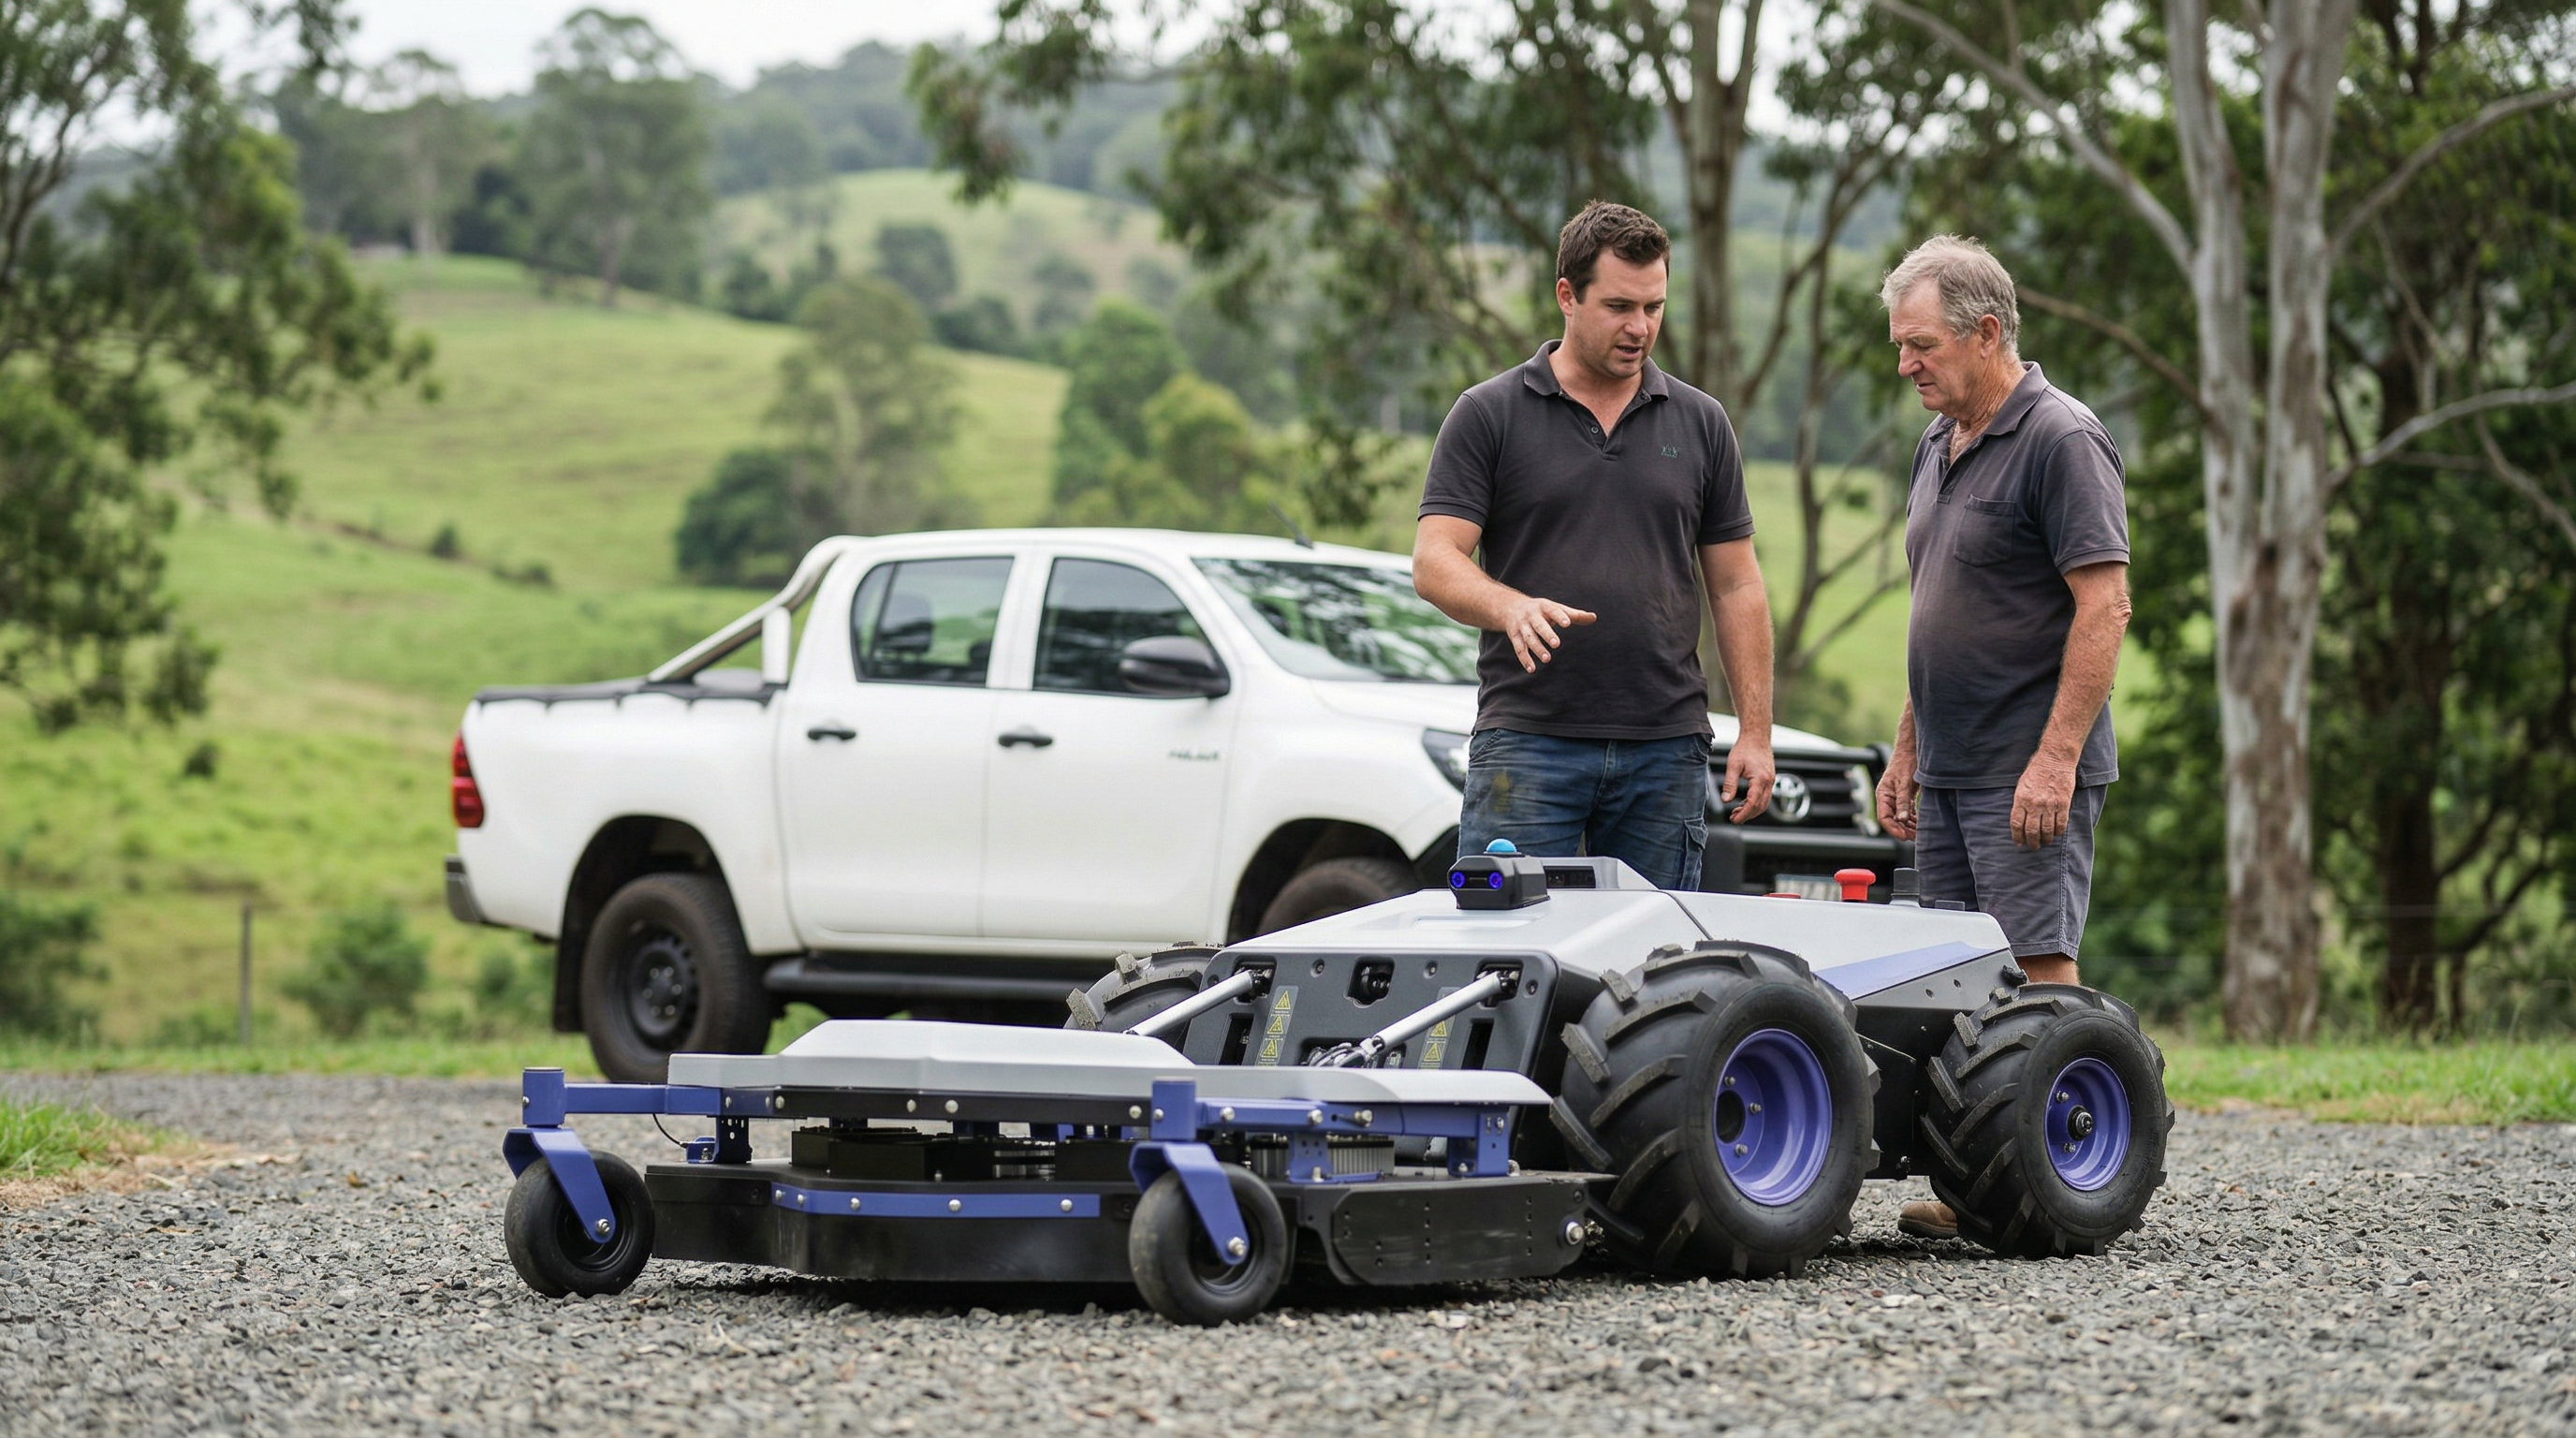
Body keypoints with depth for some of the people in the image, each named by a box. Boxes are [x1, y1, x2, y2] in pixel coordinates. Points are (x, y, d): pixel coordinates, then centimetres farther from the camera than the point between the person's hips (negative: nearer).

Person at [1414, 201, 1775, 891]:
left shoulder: (1700, 424, 11)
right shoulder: (1488, 415, 2)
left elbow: (1735, 584, 12)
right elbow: (1435, 561, -5)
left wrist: (1755, 732, 4)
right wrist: (1514, 607, -27)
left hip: (1665, 749, 3)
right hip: (1527, 740, -3)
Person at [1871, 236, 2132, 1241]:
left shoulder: (2061, 441, -12)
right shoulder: (1939, 450, 16)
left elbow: (2104, 606, -18)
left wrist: (2055, 758, -22)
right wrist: (1906, 748, 20)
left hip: (2030, 777, -9)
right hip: (1948, 773, 9)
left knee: (2037, 975, -9)